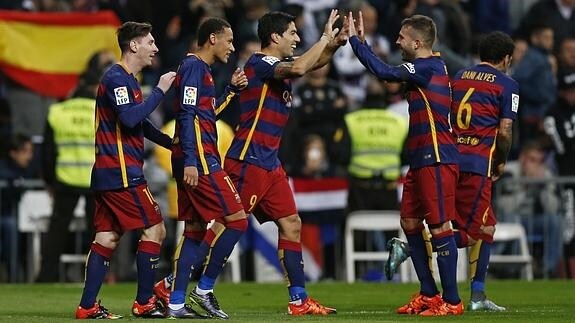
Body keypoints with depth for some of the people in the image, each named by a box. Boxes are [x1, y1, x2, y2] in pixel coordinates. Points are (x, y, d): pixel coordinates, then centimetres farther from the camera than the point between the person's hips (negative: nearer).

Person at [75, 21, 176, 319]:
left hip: (108, 172, 10)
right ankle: (144, 303, -1)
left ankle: (87, 306, 5)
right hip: (121, 174, -10)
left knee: (107, 237, 7)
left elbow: (140, 125, 28)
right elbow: (130, 118, -25)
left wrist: (172, 142, 21)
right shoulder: (116, 78, -12)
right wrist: (160, 91, -18)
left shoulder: (124, 79, 20)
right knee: (154, 230, -5)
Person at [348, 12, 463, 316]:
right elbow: (388, 73, 25)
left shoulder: (428, 67, -14)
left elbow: (384, 72, -18)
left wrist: (354, 40, -10)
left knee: (439, 226, -8)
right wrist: (361, 42, 20)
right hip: (421, 159, 10)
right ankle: (428, 295, 19)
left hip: (436, 159, -10)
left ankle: (451, 301, -5)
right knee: (410, 222, 13)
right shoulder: (426, 68, 16)